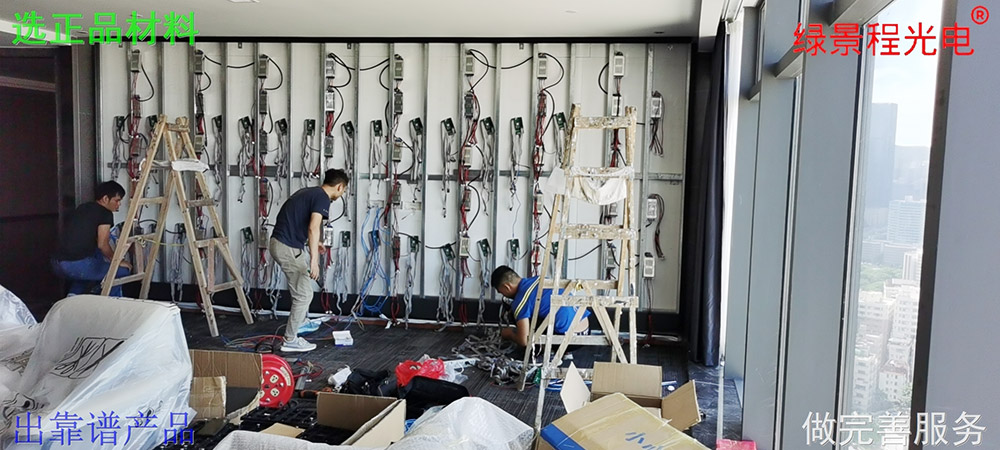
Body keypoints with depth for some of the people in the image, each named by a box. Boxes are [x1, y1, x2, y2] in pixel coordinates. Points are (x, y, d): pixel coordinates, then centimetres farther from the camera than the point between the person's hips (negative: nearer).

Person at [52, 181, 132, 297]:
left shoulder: (82, 208, 21)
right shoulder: (105, 213, -3)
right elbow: (102, 244, -9)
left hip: (56, 264, 9)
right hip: (77, 264, -8)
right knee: (122, 271, 3)